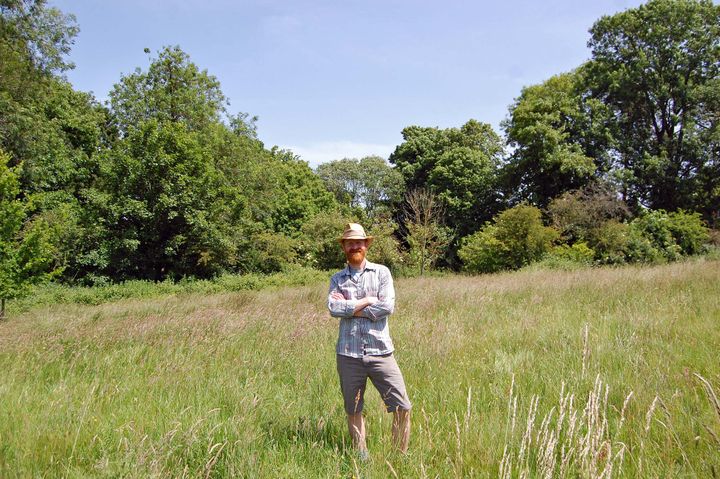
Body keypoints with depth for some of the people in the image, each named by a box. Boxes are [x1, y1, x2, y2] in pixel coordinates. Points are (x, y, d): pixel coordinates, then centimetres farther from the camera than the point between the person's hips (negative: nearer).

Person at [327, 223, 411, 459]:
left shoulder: (381, 272, 4)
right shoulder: (337, 279, 8)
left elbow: (388, 307, -10)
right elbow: (333, 308, -10)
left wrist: (349, 307, -8)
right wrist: (367, 301, -10)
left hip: (380, 351, -1)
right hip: (348, 353, 1)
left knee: (402, 407, -2)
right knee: (353, 411, 12)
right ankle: (362, 457, 29)